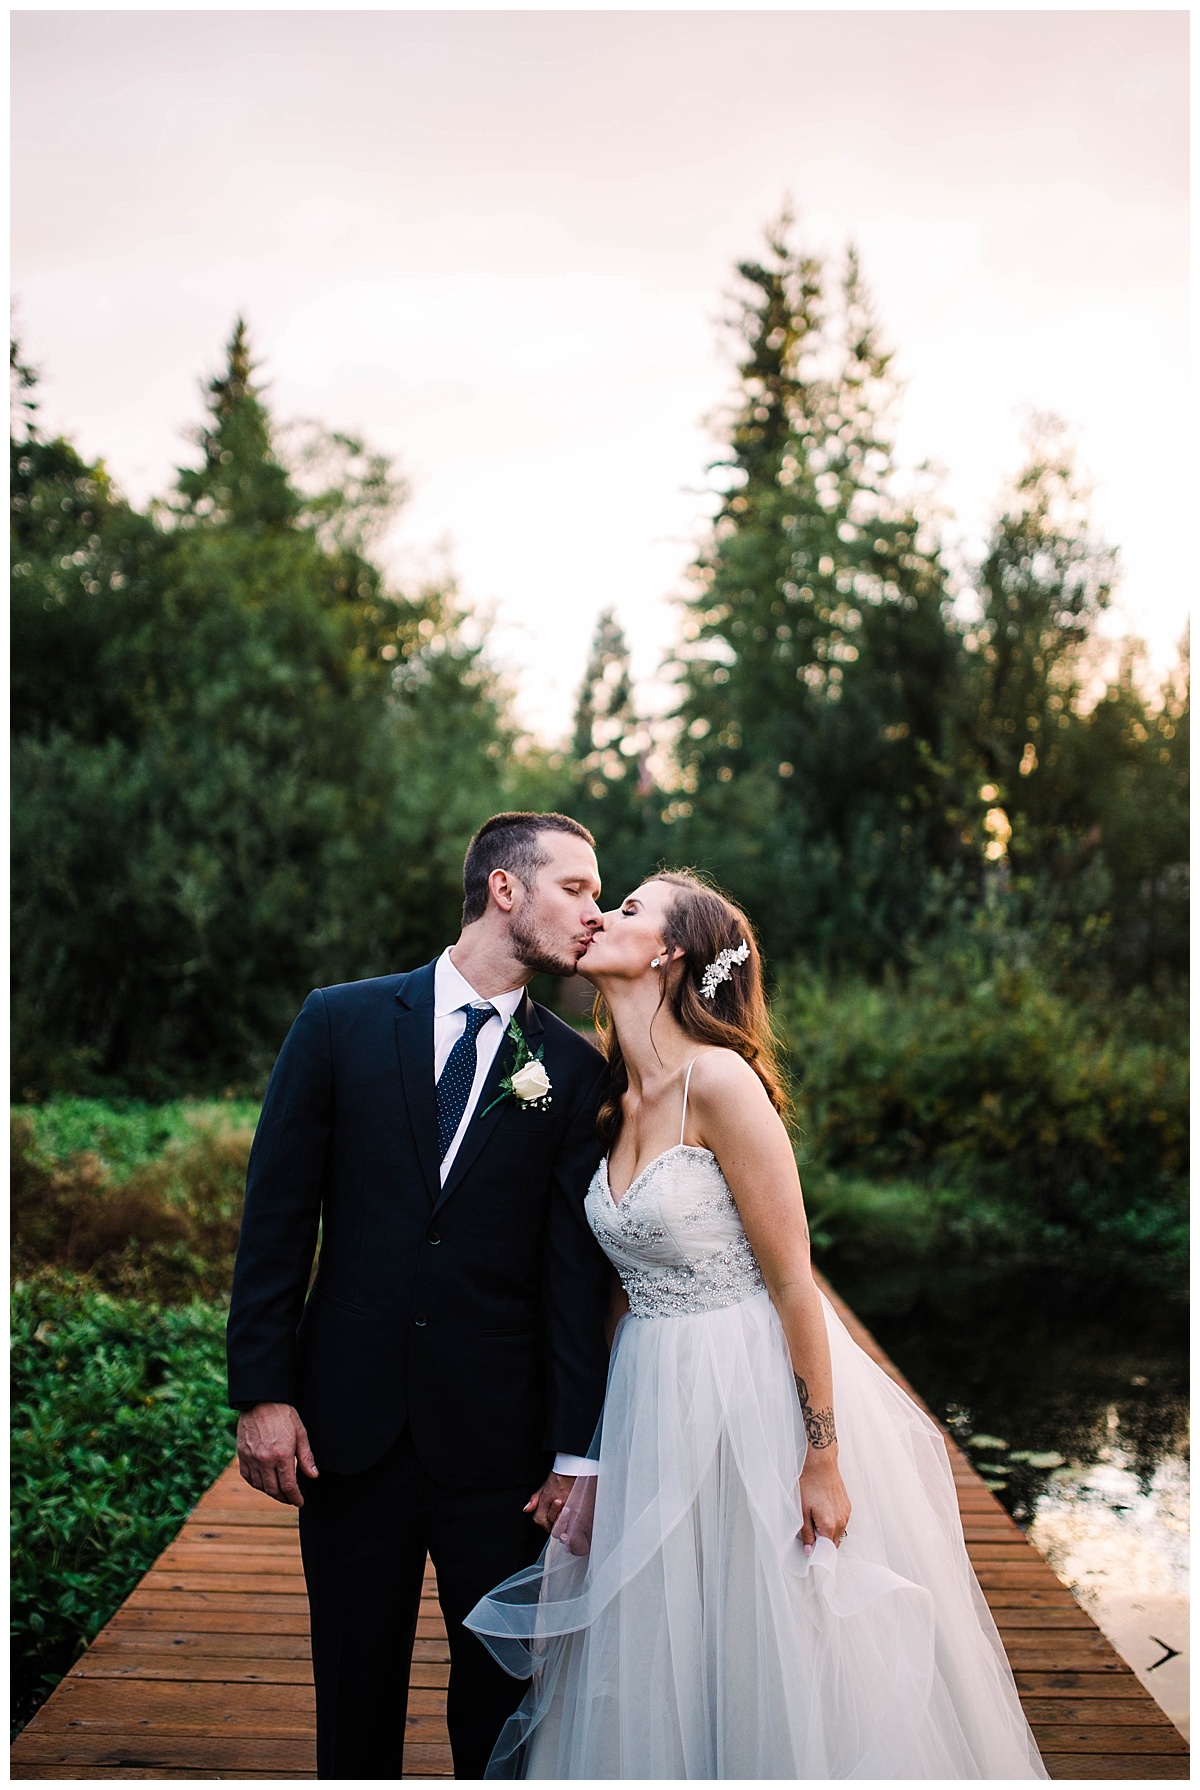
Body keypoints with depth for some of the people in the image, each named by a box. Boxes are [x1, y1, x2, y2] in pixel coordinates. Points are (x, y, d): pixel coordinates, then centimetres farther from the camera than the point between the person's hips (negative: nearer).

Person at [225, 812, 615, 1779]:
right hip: (346, 1425, 0)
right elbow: (277, 1217, -1)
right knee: (355, 1690, 16)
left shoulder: (575, 1070, -1)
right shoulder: (340, 1022, -1)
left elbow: (577, 1271, -2)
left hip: (497, 1437, 0)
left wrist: (576, 1453, -5)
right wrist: (261, 1392, -5)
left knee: (501, 1689, 13)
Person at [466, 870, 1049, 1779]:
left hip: (757, 1393, -7)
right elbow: (629, 1283, 11)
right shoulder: (614, 1101, 6)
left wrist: (824, 1457, -15)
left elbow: (792, 1283, -16)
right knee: (663, 1678, 16)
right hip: (651, 1404, 7)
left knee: (773, 1660, 8)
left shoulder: (721, 1081, -17)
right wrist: (589, 1449, 12)